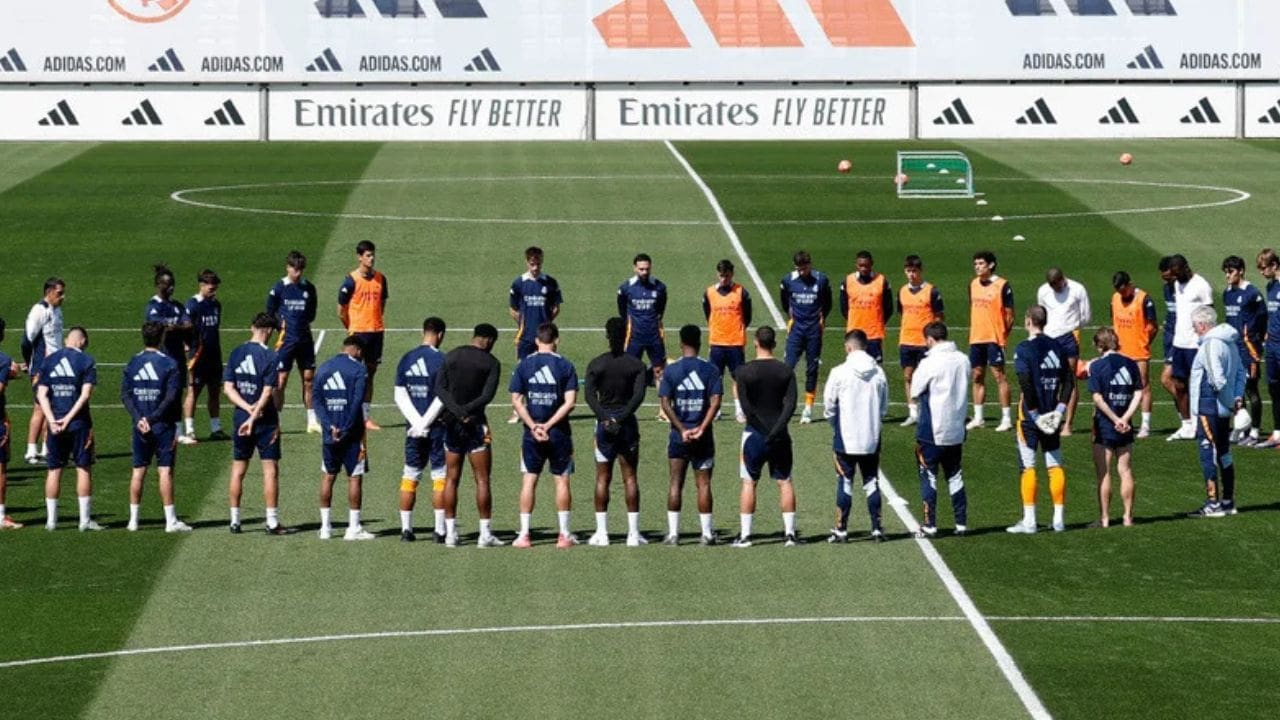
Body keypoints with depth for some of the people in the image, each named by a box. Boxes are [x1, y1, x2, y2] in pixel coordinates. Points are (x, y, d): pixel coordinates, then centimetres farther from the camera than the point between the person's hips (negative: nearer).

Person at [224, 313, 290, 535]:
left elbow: (228, 388, -2)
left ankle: (235, 520, 14)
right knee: (270, 470, 1)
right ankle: (272, 522, -1)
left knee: (238, 471, 11)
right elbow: (267, 393, -16)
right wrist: (254, 416, -14)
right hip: (266, 421, -4)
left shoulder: (236, 354, 2)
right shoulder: (269, 357, -11)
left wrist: (247, 408, -8)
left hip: (240, 417, 4)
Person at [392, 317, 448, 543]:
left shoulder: (406, 359, 6)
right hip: (437, 426, -5)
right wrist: (425, 422, -11)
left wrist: (418, 422, -6)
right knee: (440, 477, 1)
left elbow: (400, 396, 1)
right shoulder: (442, 360, -10)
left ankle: (406, 527, 11)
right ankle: (441, 528, 1)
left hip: (414, 425, 5)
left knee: (410, 476, 10)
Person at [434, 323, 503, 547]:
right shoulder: (491, 362, -5)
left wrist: (457, 411, -14)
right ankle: (485, 533, -3)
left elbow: (440, 388, -5)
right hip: (476, 424, -4)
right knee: (482, 479, 0)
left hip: (452, 423, 4)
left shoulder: (451, 356, 5)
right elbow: (487, 395, -15)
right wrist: (466, 410, -15)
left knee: (451, 478, 9)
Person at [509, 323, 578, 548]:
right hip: (559, 433, -1)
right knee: (562, 480, 6)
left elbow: (516, 400, -4)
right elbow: (570, 402, -11)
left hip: (532, 433, 1)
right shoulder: (565, 366, -4)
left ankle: (524, 534, 4)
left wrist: (534, 426, -8)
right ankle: (564, 534, 7)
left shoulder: (524, 365, 1)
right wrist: (548, 425, -12)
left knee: (529, 481, 6)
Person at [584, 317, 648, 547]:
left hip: (605, 422, 0)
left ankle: (601, 532, 3)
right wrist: (622, 418, -16)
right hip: (628, 423, 0)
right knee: (630, 477, 3)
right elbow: (639, 395, -13)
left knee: (603, 478, 6)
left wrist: (604, 418, -17)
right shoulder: (636, 365, -1)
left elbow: (590, 395, -12)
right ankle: (633, 533, 1)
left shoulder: (596, 364, -1)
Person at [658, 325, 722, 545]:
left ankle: (673, 533, 2)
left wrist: (682, 429, -10)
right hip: (703, 437, 0)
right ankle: (707, 533, 5)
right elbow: (715, 402, -11)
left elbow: (665, 403, -7)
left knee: (676, 483, 5)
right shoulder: (710, 370, -2)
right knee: (703, 483, 4)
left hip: (678, 437, 0)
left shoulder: (671, 370, -1)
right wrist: (702, 428, -13)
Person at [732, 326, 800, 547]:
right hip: (780, 436, 2)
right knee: (785, 482, 9)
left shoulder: (744, 371, -6)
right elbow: (790, 405, -10)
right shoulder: (786, 371, 0)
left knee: (749, 482, 6)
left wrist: (764, 430, -11)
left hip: (755, 433, -2)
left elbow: (746, 407, -12)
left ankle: (745, 535, 3)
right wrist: (777, 430, -15)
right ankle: (790, 533, 6)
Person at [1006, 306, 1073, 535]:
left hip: (1031, 415, -5)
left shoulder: (1024, 349, -12)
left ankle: (1029, 520, -1)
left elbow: (1026, 385, -20)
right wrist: (1059, 410, 2)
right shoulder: (1056, 347, 7)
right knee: (1055, 466, 9)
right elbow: (1067, 382, 5)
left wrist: (1035, 415, -14)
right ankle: (1059, 519, 12)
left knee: (1028, 467, -1)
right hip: (1052, 418, 5)